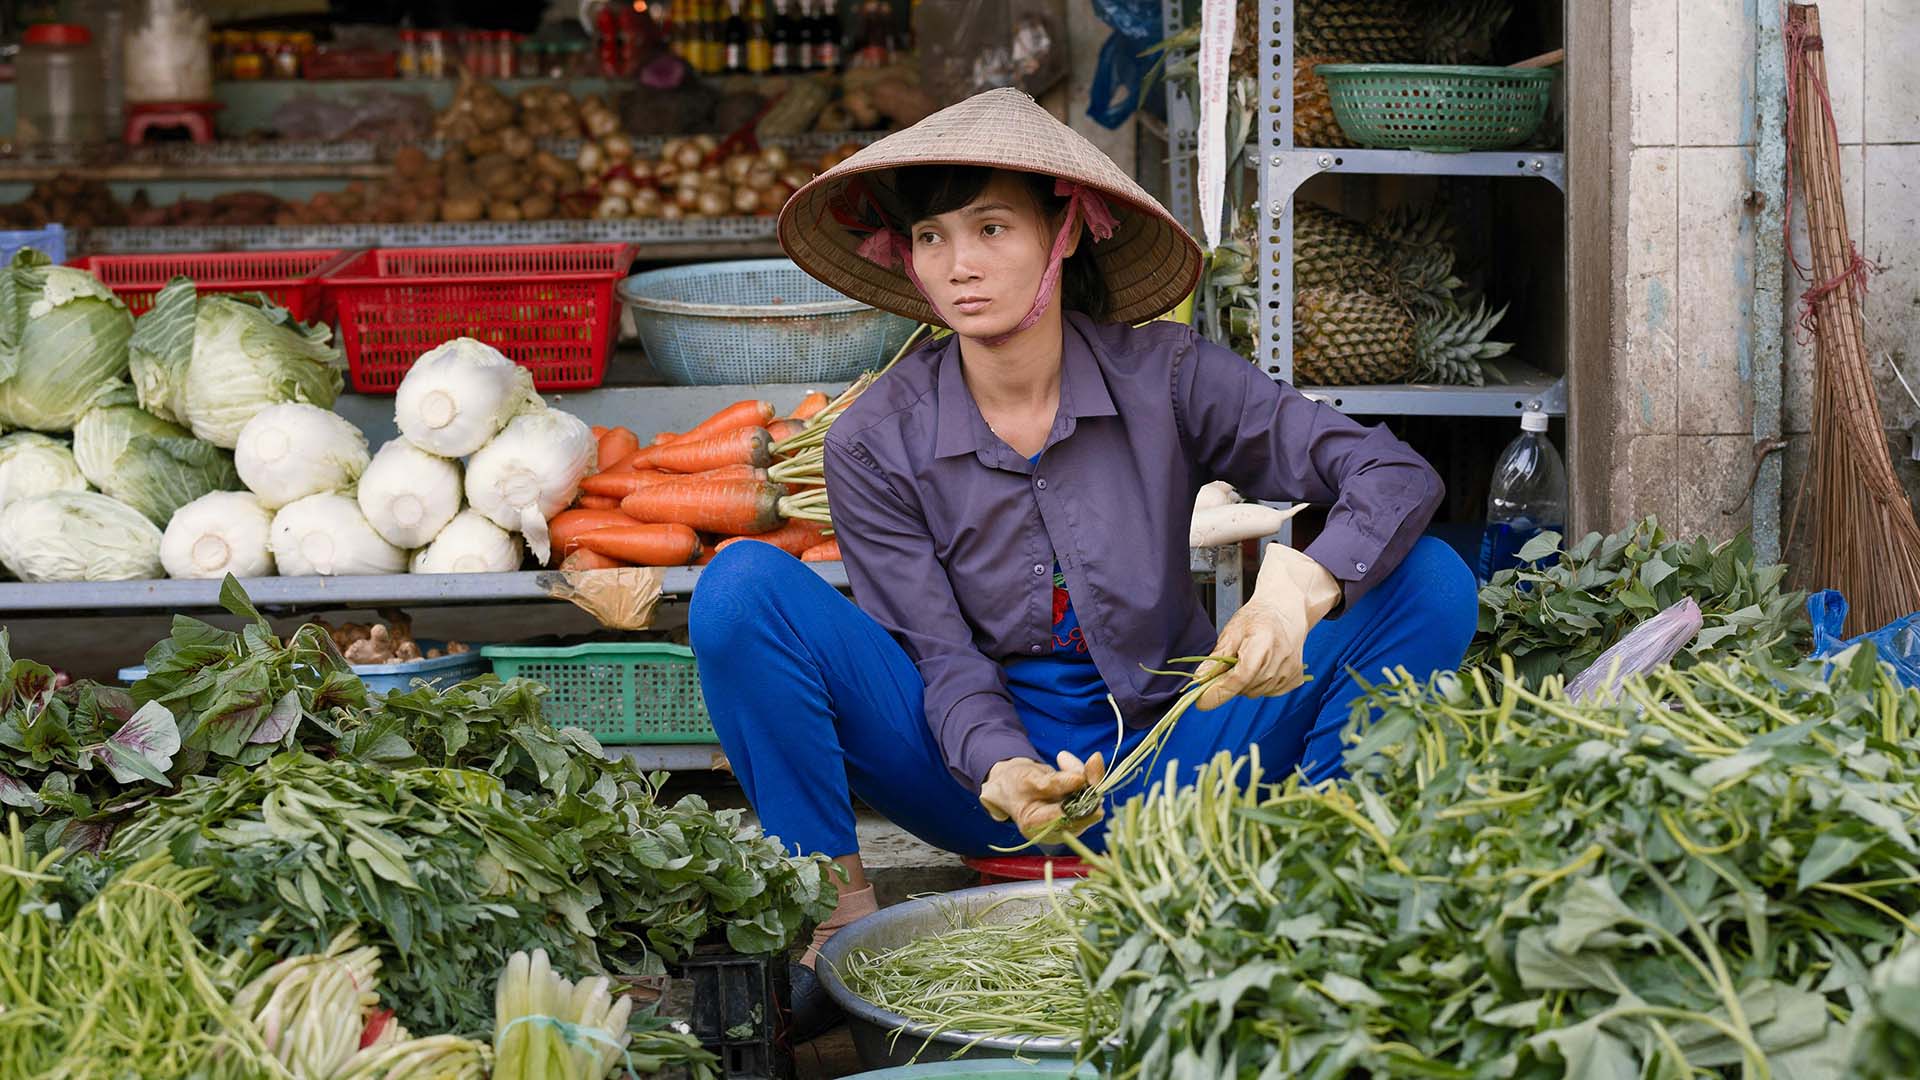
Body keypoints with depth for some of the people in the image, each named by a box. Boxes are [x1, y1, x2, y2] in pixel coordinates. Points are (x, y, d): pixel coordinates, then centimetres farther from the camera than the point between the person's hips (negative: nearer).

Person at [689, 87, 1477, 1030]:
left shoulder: (1165, 378, -9)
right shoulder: (874, 445, -8)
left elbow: (1396, 475, -14)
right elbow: (945, 661, -11)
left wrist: (1304, 585, -35)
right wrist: (1006, 774, -34)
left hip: (1163, 763, 0)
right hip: (985, 768, 0)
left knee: (1428, 584, -17)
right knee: (744, 587, -22)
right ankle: (834, 915, -14)